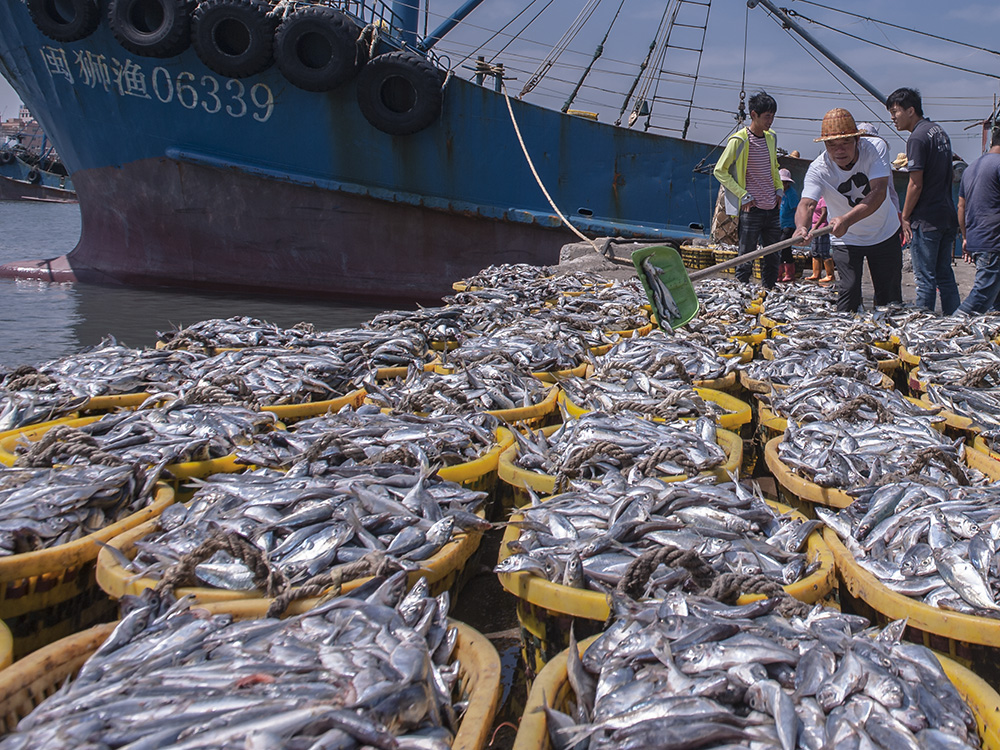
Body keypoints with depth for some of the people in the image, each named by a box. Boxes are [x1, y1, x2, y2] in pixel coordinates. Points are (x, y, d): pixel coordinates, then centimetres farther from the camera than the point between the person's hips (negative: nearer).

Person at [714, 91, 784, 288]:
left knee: (773, 257, 10)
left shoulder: (771, 138, 12)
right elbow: (720, 170, -7)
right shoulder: (739, 140, -9)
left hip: (772, 208, 6)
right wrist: (743, 195, -11)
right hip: (751, 210, -6)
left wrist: (779, 189, 10)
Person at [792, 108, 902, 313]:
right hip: (846, 240, -1)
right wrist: (802, 227, -60)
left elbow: (878, 193, -34)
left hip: (885, 233, 1)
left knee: (890, 295, 7)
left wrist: (846, 220, -50)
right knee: (849, 290, -14)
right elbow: (807, 203, -36)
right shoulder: (818, 169, -21)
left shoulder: (874, 149, -22)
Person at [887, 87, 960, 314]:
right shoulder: (940, 131, 14)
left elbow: (916, 185, -16)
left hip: (926, 219, -9)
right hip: (948, 216, 9)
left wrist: (905, 217, -8)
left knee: (925, 278, -4)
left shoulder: (917, 138, -13)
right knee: (945, 274, 13)